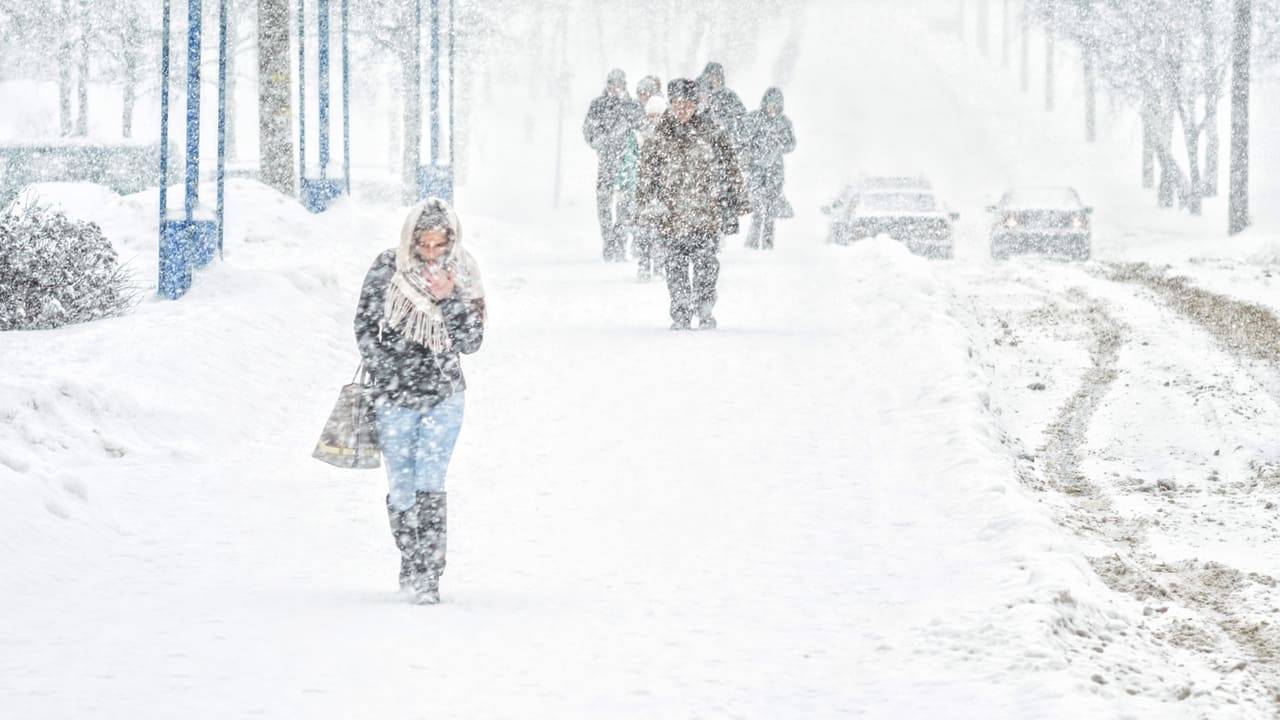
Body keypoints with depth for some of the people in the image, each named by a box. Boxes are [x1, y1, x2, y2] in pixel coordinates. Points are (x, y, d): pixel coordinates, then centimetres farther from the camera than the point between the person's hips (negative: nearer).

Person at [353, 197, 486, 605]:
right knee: (402, 487, 4)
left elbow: (471, 343, -5)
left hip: (444, 396, 0)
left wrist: (450, 300, -18)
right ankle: (410, 565, 22)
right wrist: (388, 375, -6)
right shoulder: (387, 270, -6)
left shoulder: (462, 276, -3)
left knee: (429, 485, -10)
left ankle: (428, 575, -10)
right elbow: (365, 328, 1)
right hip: (393, 399, 0)